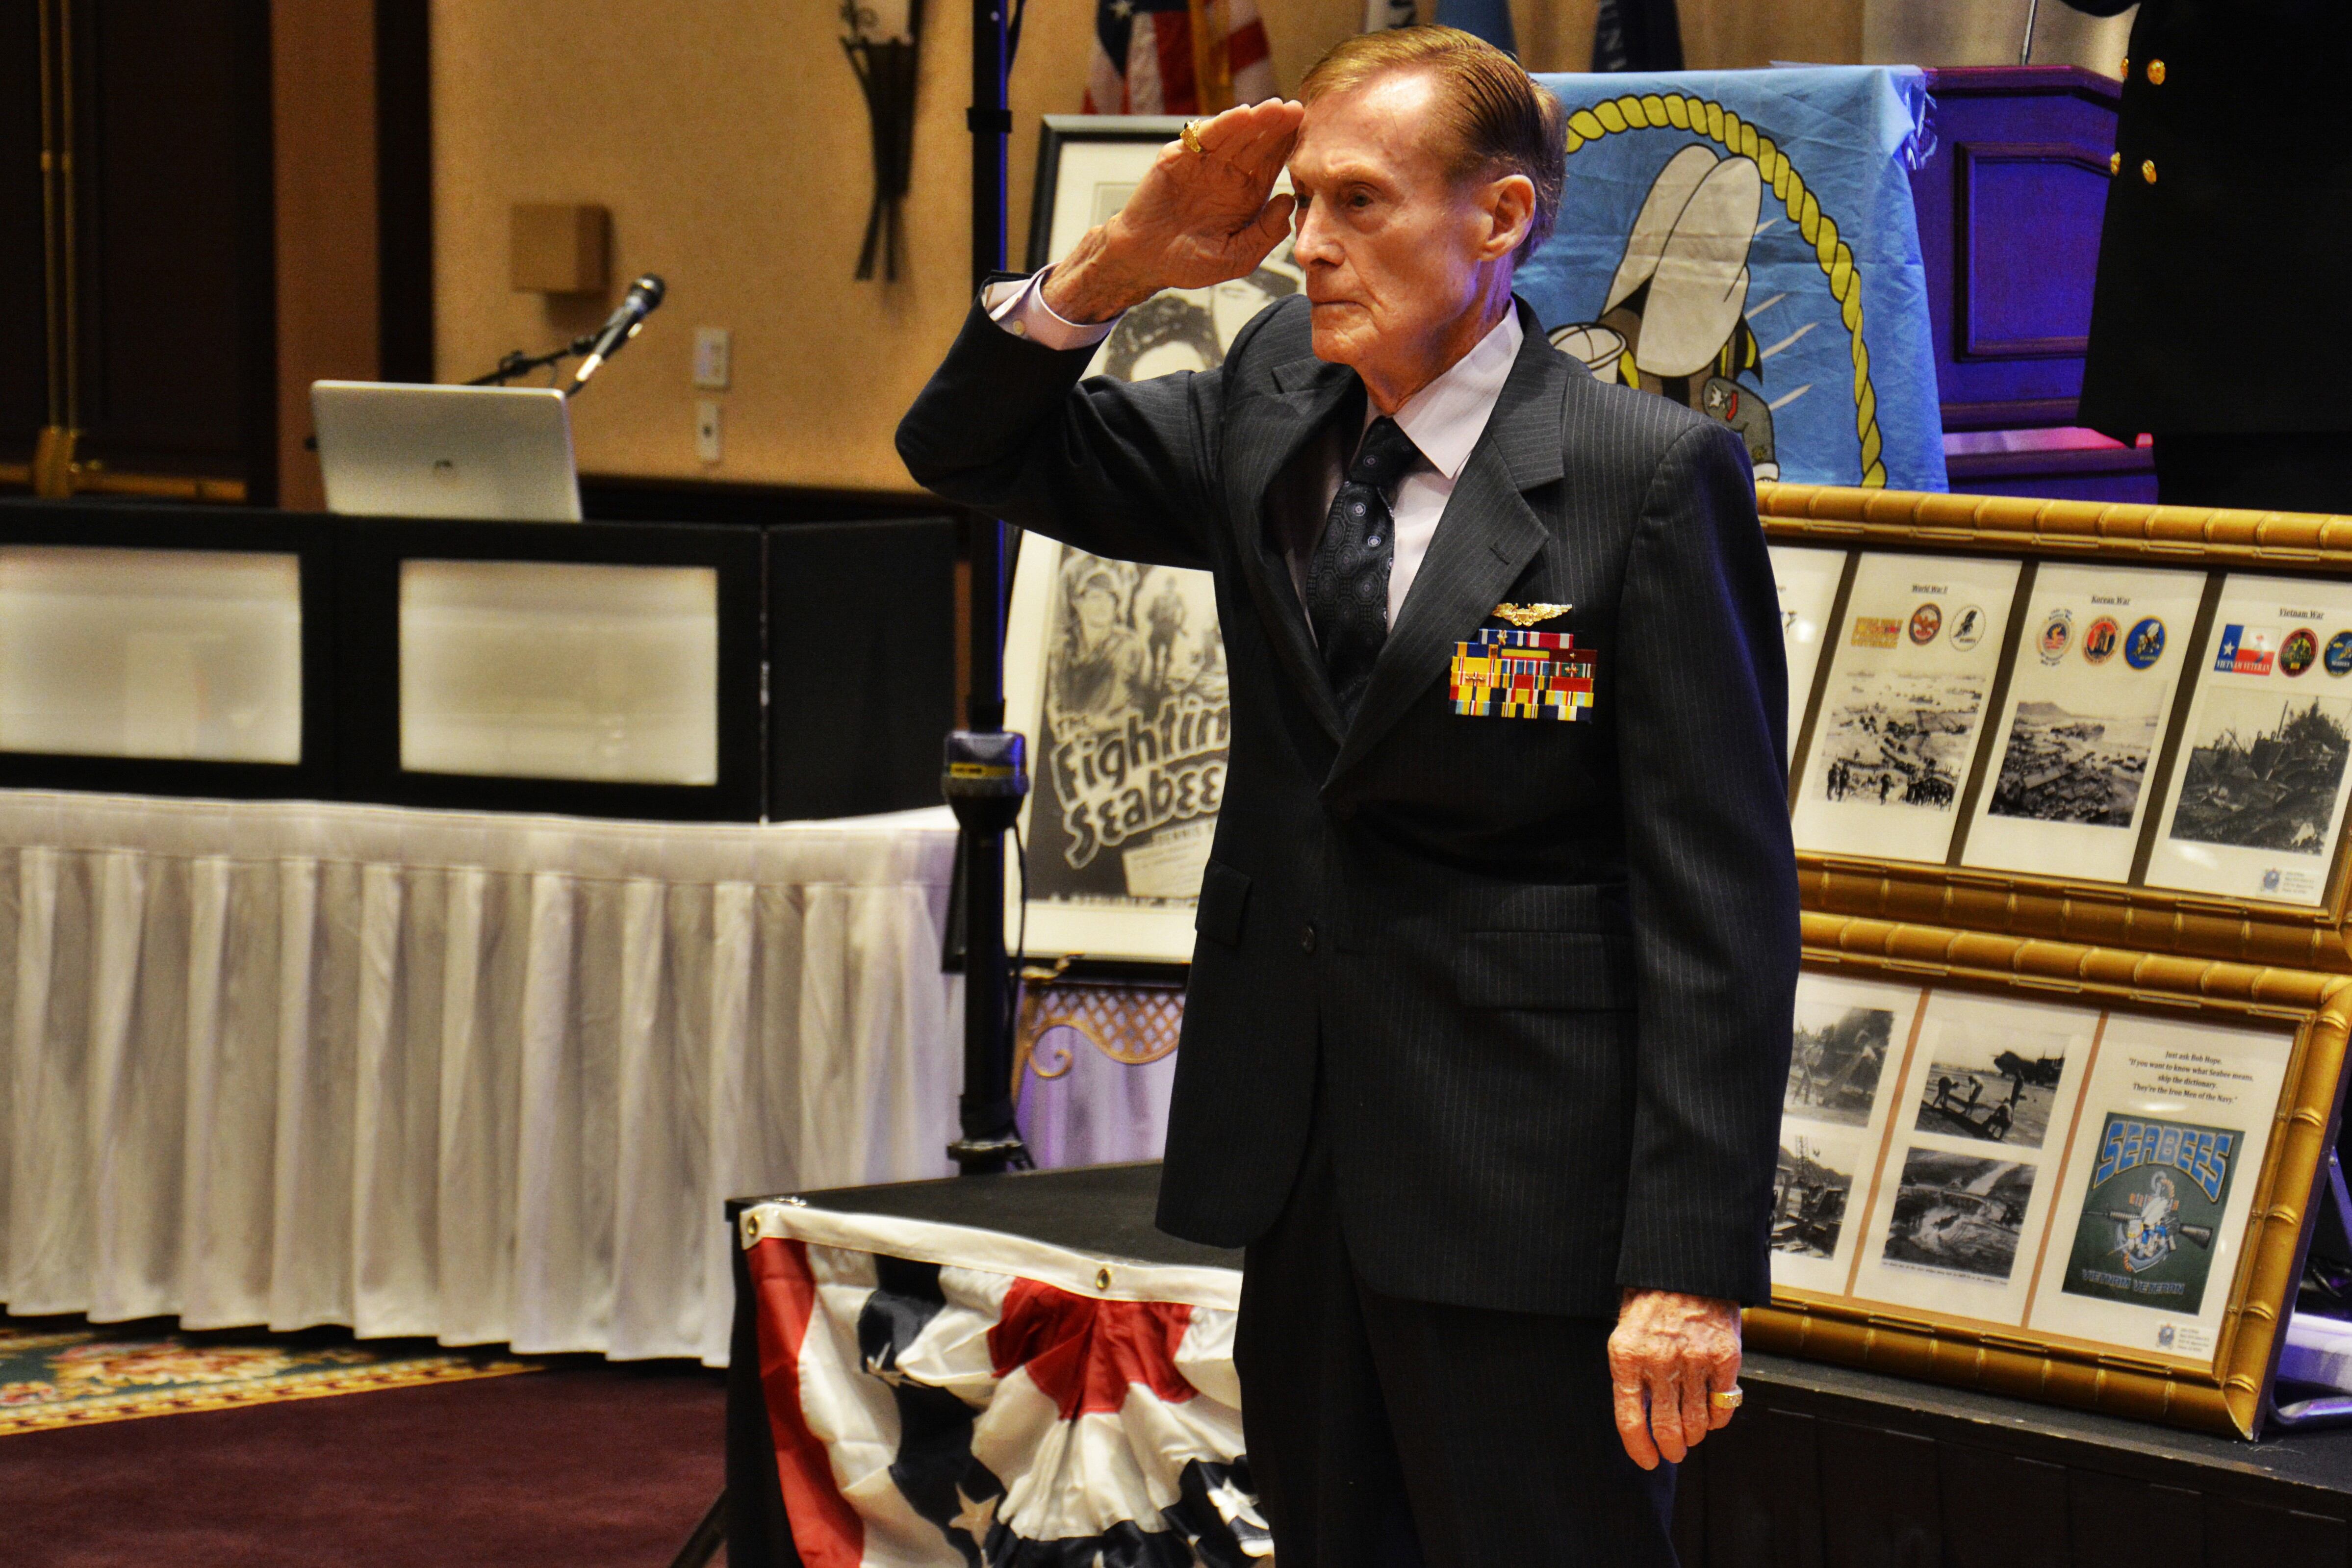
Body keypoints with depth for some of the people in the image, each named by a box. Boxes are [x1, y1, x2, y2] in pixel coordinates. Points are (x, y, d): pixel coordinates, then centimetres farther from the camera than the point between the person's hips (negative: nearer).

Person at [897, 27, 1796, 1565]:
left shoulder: (1651, 478, -12)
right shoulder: (1273, 403, 7)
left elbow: (1719, 900, -14)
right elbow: (974, 455, 16)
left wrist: (1691, 1267, -19)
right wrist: (1118, 265, -3)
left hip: (1520, 1197, -6)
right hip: (1301, 1159, 6)